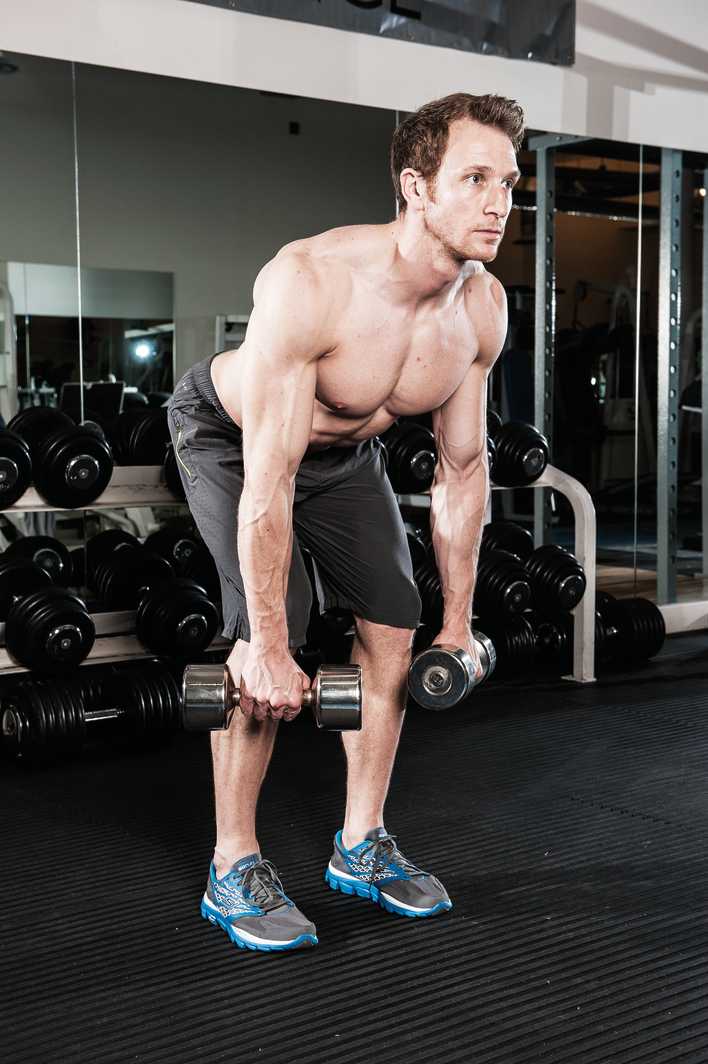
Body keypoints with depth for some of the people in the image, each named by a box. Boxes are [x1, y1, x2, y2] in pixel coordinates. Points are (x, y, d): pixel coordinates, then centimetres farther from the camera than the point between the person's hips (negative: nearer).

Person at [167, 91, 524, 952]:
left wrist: (459, 622, -5)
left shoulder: (482, 307, -19)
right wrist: (269, 649, -34)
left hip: (347, 447, 6)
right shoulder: (311, 283, -39)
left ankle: (360, 847, 17)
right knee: (267, 633, -19)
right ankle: (232, 869, -2)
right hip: (228, 435, -6)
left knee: (392, 630, 0)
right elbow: (269, 479, -38)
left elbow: (462, 469, -8)